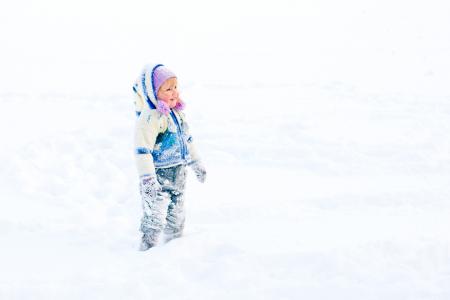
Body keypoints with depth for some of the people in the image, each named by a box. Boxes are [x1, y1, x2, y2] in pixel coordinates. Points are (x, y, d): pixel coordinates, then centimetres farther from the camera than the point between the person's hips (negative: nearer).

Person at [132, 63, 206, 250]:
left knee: (176, 214, 21)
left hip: (178, 174, 9)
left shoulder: (177, 112, 6)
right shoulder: (149, 118, -22)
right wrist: (147, 178, -30)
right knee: (155, 214, -5)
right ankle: (148, 246, 6)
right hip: (159, 175, -9)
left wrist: (196, 163, 27)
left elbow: (187, 139, 21)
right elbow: (142, 150, -26)